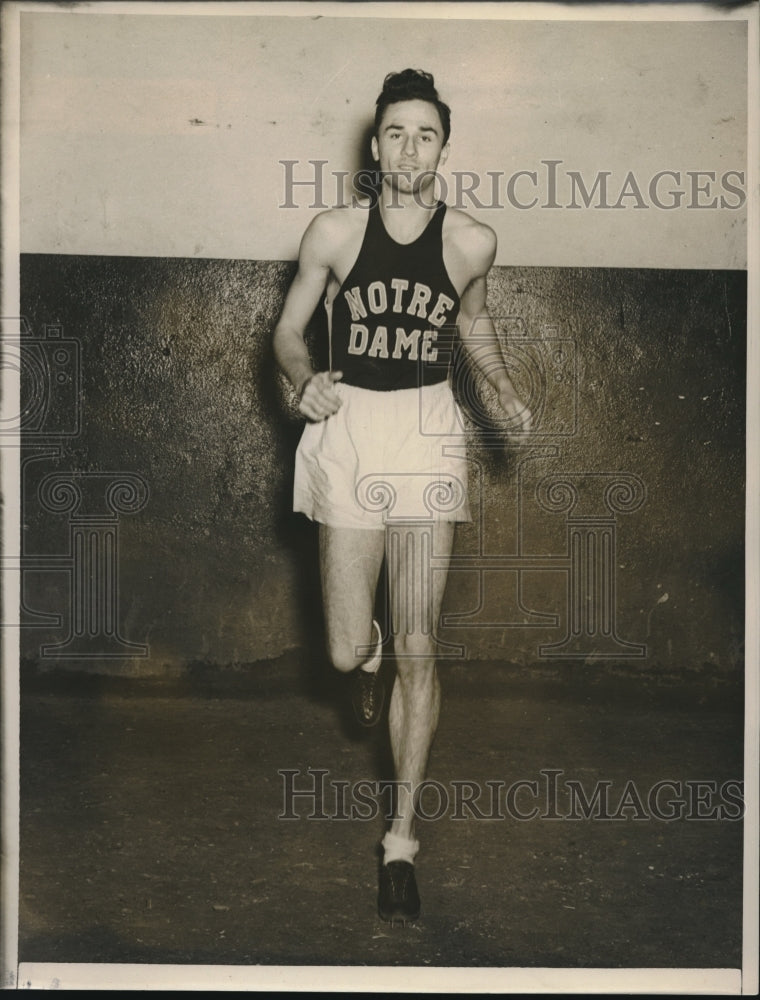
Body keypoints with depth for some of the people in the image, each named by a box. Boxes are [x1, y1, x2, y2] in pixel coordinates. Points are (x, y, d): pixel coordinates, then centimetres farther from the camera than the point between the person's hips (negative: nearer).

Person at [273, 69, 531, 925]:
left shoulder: (471, 242, 0)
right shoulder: (334, 232, -4)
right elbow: (288, 330, 4)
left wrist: (505, 389, 2)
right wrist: (305, 379, -18)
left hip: (427, 436, 0)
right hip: (347, 431, 0)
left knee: (417, 651, -2)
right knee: (348, 651, 1)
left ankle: (402, 838, 12)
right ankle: (368, 656, 43)